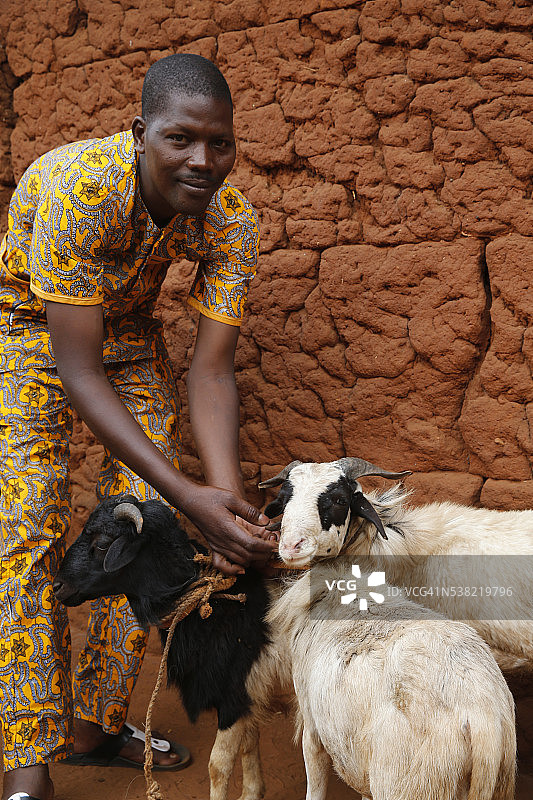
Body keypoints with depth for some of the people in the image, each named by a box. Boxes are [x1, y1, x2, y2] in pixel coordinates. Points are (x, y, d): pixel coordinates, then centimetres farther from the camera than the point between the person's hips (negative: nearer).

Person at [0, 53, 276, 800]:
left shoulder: (232, 219, -23)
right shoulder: (78, 185, -37)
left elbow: (211, 372, -23)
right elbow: (77, 371, -36)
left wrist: (227, 500, -37)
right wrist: (187, 493, -42)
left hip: (126, 328, 5)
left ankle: (97, 723, 15)